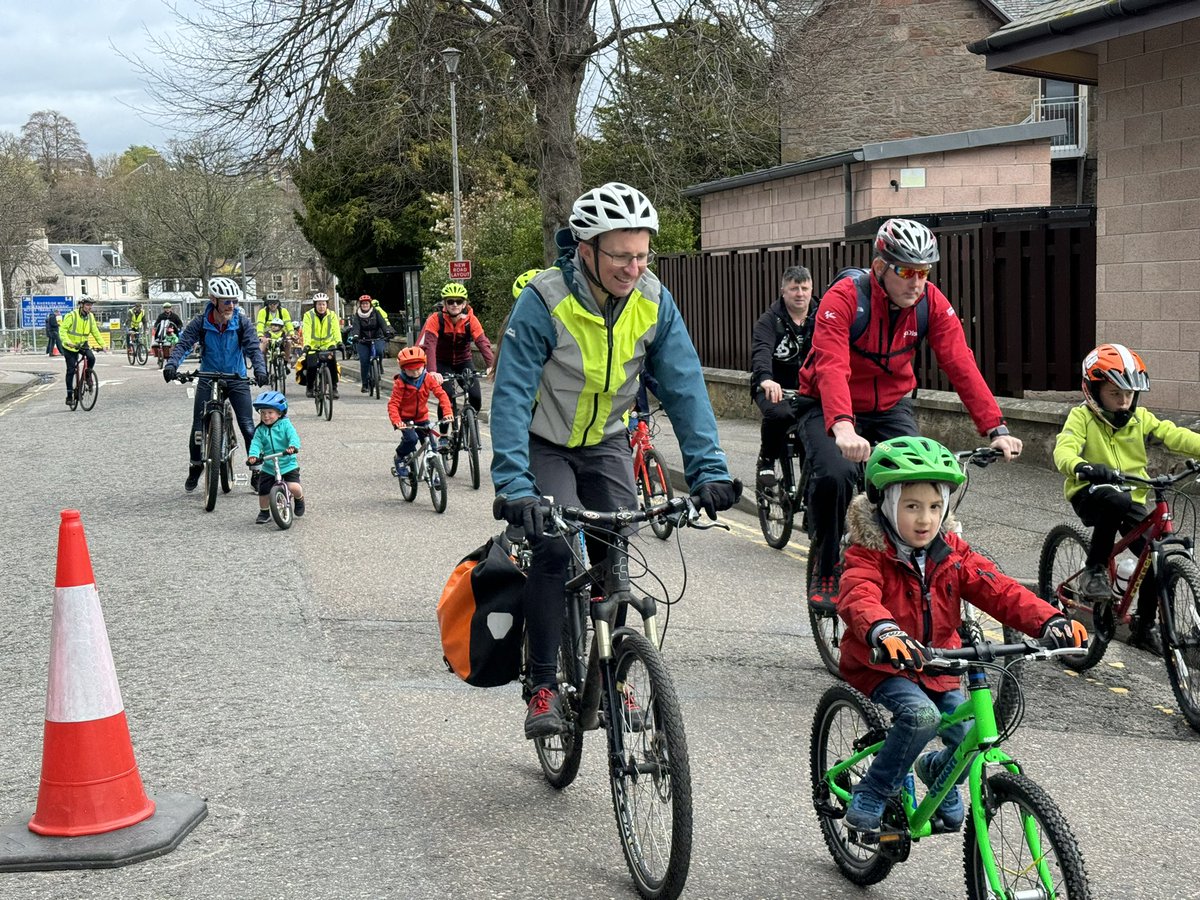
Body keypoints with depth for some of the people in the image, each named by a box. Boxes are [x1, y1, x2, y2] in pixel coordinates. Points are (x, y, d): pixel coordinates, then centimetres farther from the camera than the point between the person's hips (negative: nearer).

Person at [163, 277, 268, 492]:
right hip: (208, 378, 0)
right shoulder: (200, 323, -12)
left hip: (237, 379, 0)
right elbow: (184, 344, -18)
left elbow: (253, 348, -20)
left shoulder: (243, 323, -12)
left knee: (248, 427, -7)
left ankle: (257, 472, 5)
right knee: (198, 426, -3)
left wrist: (260, 369, -39)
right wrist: (172, 364, -37)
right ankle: (195, 467, 20)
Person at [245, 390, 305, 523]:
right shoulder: (260, 430, 4)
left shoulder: (285, 425, -5)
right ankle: (264, 513, 23)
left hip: (288, 464, -3)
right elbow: (256, 443, -7)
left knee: (294, 487, -20)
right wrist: (253, 455, -28)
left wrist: (292, 447, -42)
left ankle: (300, 499, 14)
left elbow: (293, 437, -19)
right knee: (263, 492, -1)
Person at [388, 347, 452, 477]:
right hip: (405, 419, -4)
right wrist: (396, 421, -38)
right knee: (411, 439, -27)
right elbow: (393, 404, -21)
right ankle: (399, 459, -1)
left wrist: (447, 412, -28)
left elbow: (441, 394, -13)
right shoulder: (400, 383, -18)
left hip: (422, 418, 4)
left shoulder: (427, 379, -8)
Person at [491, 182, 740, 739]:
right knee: (552, 546, -22)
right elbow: (511, 395, -29)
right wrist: (513, 483, -40)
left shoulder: (653, 302, -16)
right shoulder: (544, 301, -27)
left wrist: (708, 469, -25)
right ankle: (543, 686, -11)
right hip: (545, 445, -3)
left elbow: (684, 388, -15)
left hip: (606, 443, 4)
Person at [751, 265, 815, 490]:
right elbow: (761, 352, -24)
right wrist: (766, 379, -46)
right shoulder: (769, 320, -6)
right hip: (774, 387, -3)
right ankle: (766, 461, -6)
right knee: (779, 414, -35)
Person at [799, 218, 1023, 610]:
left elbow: (961, 364, -19)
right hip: (831, 408, -4)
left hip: (891, 407, 4)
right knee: (835, 475, -30)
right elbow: (832, 367, -39)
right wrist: (843, 428, -56)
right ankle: (826, 572, -8)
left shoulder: (931, 302, -13)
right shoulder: (844, 298, -26)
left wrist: (996, 429, -30)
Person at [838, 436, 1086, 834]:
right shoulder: (868, 555, -16)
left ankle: (935, 771, 28)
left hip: (937, 669, 5)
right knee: (922, 716, -32)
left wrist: (1049, 620, -29)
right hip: (881, 666, -5)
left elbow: (998, 589, -11)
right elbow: (858, 597, -37)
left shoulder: (951, 553, 0)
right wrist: (884, 632, -60)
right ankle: (868, 799, -11)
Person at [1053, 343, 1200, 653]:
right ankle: (1094, 570, -20)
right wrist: (1082, 467, -48)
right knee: (1115, 501, -39)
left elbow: (1174, 435, -11)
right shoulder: (1082, 417, -9)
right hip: (1091, 494, -4)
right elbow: (1064, 450, -25)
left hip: (1132, 499, 4)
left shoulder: (1140, 418, 3)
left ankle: (1145, 626, 14)